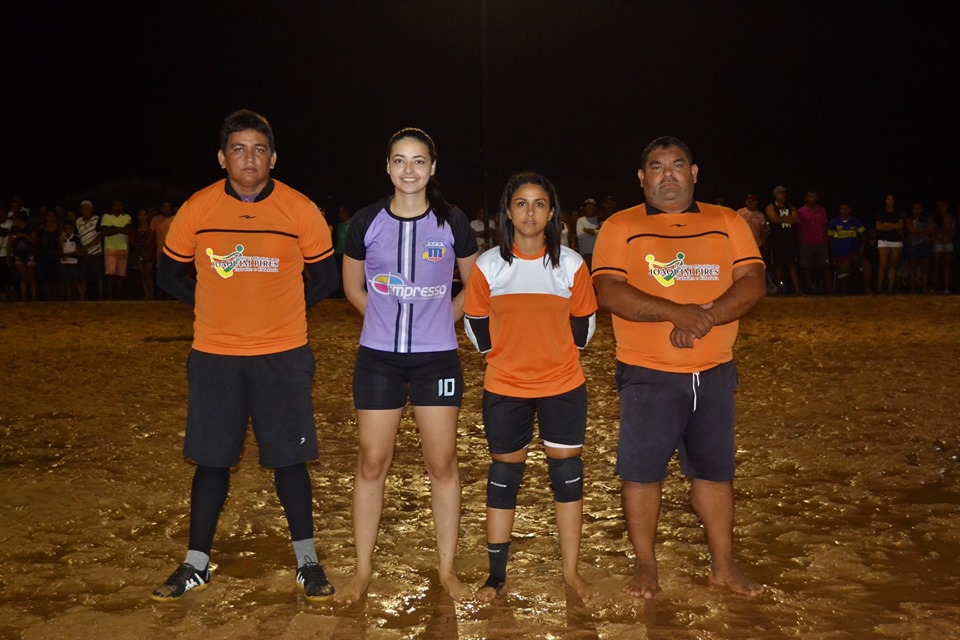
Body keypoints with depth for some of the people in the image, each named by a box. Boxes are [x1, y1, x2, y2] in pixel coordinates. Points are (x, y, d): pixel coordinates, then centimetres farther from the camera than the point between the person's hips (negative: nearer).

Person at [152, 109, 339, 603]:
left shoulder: (300, 211, -6)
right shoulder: (197, 209, -4)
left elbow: (325, 277, 7)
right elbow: (170, 274, 10)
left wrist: (282, 308, 5)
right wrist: (217, 305, 6)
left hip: (283, 355, -1)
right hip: (214, 356, 1)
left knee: (289, 457, 4)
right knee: (211, 459, 8)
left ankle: (307, 560, 20)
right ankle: (196, 564, 23)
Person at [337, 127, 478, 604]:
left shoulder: (452, 222, -2)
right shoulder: (367, 222, -1)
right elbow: (353, 287, 12)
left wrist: (439, 322, 7)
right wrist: (390, 321, 10)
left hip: (437, 358, 0)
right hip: (378, 358, 0)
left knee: (442, 463, 5)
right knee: (372, 463, 5)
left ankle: (447, 569, 19)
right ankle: (362, 571, 19)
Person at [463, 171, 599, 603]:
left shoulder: (571, 264, -4)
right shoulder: (488, 265, -5)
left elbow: (583, 327, 7)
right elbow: (475, 326, 6)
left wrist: (552, 354, 9)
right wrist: (507, 356, 8)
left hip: (563, 387, 1)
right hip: (504, 389, 0)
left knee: (568, 473, 6)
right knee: (504, 473, 8)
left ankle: (571, 572, 19)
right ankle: (497, 575, 18)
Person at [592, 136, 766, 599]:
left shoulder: (727, 223, 8)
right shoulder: (621, 227, 0)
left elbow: (753, 282, -2)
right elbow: (608, 291, -14)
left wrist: (708, 316, -20)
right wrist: (677, 312, -24)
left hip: (714, 372, 3)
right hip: (647, 374, -2)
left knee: (714, 470, 11)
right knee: (642, 469, 3)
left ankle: (723, 565, 25)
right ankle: (645, 564, 20)